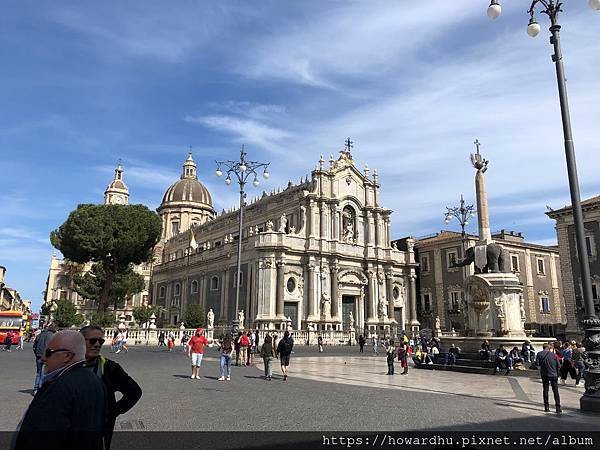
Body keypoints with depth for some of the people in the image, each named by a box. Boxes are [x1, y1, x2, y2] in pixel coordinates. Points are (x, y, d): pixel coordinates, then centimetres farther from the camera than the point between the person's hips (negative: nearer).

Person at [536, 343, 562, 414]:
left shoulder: (539, 354, -4)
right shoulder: (554, 354, -5)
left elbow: (537, 364, -9)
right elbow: (558, 366, -3)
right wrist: (557, 373, 13)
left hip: (544, 375, 1)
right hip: (553, 375, -1)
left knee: (545, 390, 11)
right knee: (555, 391, 4)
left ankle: (546, 407, 11)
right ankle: (558, 408, 0)